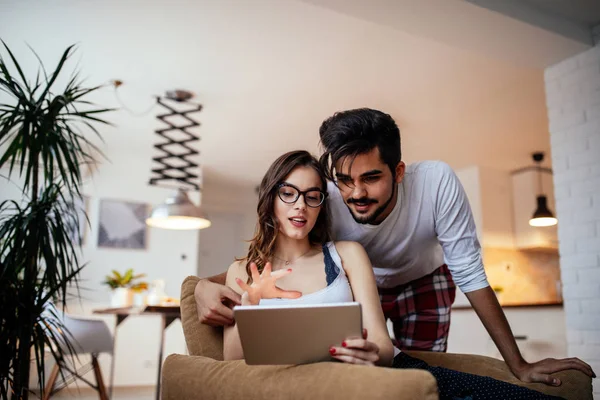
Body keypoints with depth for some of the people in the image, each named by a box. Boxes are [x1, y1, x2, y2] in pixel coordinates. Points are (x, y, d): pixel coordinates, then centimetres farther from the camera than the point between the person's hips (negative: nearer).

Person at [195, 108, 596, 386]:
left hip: (424, 283, 0)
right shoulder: (323, 203, -35)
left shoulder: (437, 182, -37)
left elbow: (470, 275, -28)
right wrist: (208, 286, -46)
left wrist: (519, 364, -24)